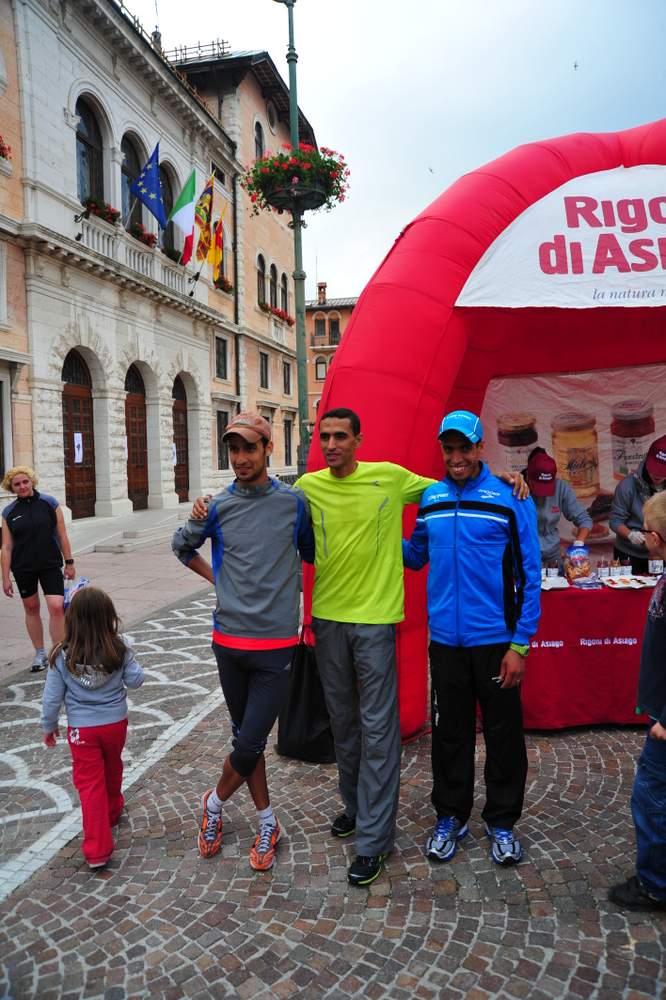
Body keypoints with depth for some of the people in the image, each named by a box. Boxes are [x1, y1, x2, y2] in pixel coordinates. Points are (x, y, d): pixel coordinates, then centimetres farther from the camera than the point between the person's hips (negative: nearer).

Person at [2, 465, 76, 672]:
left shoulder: (49, 503, -4)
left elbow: (62, 535, 0)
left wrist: (69, 562, 0)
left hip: (51, 565, -2)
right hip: (23, 569, 2)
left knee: (57, 608, -11)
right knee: (31, 609, 12)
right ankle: (40, 653, 26)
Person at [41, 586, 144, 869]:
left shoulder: (62, 655, -17)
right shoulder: (118, 649, -16)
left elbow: (52, 697, -8)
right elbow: (135, 680, -6)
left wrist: (49, 725, 8)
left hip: (81, 729, -2)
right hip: (115, 722, 2)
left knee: (90, 782, 5)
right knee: (112, 769, 26)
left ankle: (97, 850, 4)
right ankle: (112, 811, 51)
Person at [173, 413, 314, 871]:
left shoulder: (294, 501, -3)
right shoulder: (218, 507, 0)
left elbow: (311, 553, 12)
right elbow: (182, 545, 18)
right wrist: (215, 577, 9)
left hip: (276, 644, -2)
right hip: (229, 640, 2)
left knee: (250, 743, -3)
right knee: (246, 737, 12)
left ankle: (215, 803, 27)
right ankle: (268, 821, 32)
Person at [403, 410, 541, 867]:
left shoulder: (510, 498, -8)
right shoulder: (430, 499, 4)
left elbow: (529, 575, -8)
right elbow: (416, 556, 15)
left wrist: (520, 645, -10)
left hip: (496, 641, -3)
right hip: (446, 640, 3)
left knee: (503, 734, 10)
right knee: (449, 733, 14)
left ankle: (502, 821, 31)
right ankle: (450, 816, 33)